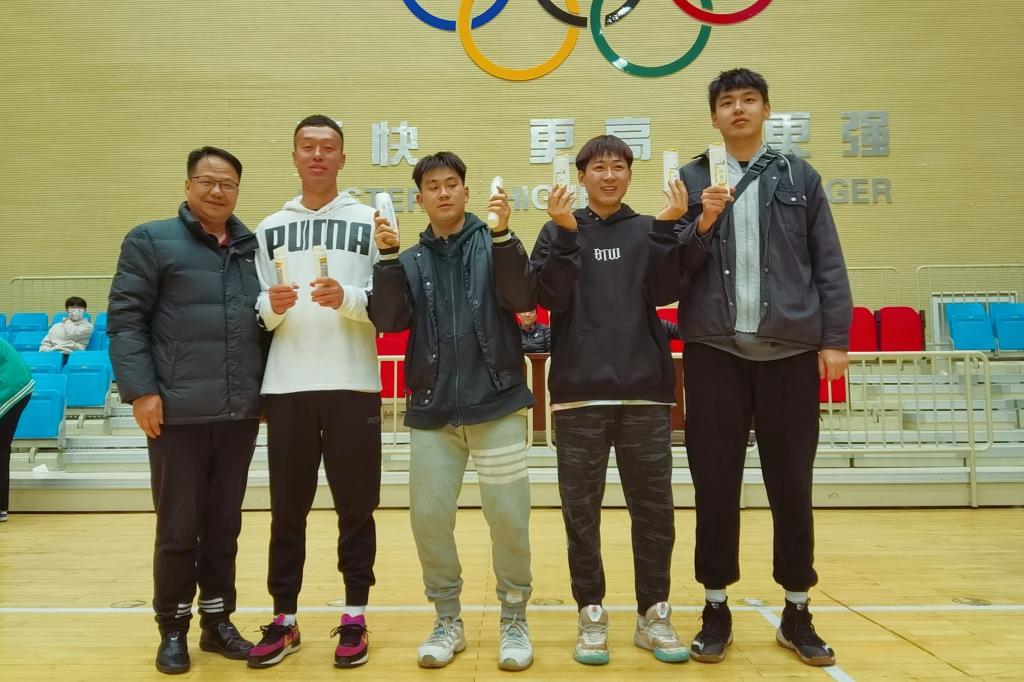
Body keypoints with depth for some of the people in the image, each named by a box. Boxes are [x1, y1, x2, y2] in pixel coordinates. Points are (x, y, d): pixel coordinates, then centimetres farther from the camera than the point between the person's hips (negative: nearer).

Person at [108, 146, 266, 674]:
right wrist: (140, 390, -13)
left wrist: (267, 389, 12)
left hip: (240, 413, 4)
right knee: (178, 527, 6)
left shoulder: (253, 248, 12)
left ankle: (217, 620, 26)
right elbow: (124, 319, -5)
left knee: (224, 525, 13)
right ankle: (173, 628, 22)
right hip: (178, 412, -4)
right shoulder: (151, 241, 0)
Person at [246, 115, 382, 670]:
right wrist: (272, 307, -11)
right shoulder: (270, 229, 14)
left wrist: (346, 298, -18)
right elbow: (258, 313, 11)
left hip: (353, 385, -2)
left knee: (355, 507, 5)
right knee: (287, 509, 9)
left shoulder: (369, 222, 5)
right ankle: (284, 618, 21)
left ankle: (355, 617, 17)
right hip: (287, 387, 3)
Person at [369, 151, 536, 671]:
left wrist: (501, 234, -19)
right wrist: (387, 256, -13)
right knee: (428, 516, 4)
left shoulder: (494, 245, 5)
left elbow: (523, 299, -10)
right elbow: (388, 320, -3)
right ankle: (447, 619, 23)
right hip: (432, 410, 3)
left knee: (508, 515, 0)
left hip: (496, 403, -2)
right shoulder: (411, 261, 11)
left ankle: (514, 619, 19)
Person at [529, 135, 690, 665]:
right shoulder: (559, 231, 7)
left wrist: (667, 227, -12)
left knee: (654, 507, 6)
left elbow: (667, 293, -4)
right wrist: (566, 234, -15)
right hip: (579, 391, -1)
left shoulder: (648, 231, 11)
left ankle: (653, 614, 20)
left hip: (645, 389, 1)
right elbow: (551, 298, -7)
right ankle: (591, 615, 18)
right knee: (581, 510, 5)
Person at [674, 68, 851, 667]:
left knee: (792, 485, 8)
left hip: (790, 352, 0)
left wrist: (835, 339, -1)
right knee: (715, 485, 5)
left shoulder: (800, 177, 10)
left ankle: (798, 612, 22)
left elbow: (829, 264, 6)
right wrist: (703, 224, -14)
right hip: (714, 352, 0)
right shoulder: (693, 180, 9)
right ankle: (716, 609, 19)